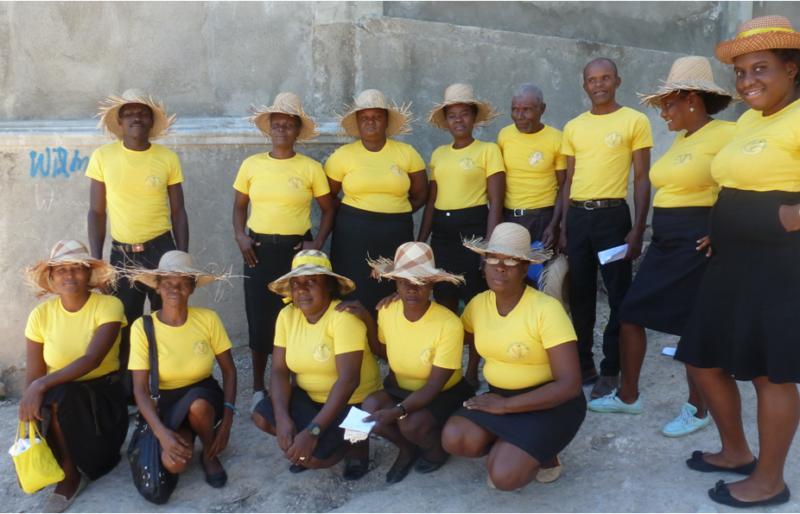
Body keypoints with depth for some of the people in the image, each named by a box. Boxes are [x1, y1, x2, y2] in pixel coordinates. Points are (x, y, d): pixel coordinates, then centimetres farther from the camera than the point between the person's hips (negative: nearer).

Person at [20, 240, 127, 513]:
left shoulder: (108, 306, -11)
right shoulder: (42, 314, -1)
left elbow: (92, 359, -24)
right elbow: (32, 375, -4)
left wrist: (43, 385, -34)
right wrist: (29, 401, -23)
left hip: (103, 396, -3)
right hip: (59, 397, 3)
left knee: (57, 394, -34)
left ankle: (71, 475, -12)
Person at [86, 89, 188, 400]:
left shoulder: (168, 158, -1)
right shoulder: (103, 157, 0)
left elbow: (178, 212, 3)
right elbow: (96, 212, 4)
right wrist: (96, 260, -1)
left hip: (161, 249, -1)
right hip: (121, 252, 1)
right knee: (123, 327, 7)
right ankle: (126, 395, 24)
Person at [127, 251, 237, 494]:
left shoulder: (208, 319, -11)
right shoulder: (143, 327, -13)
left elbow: (229, 370, -4)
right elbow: (140, 388, -13)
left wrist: (227, 417, -17)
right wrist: (162, 432, -27)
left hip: (204, 395, 0)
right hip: (166, 403, 0)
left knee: (197, 403, -37)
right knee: (174, 463, -28)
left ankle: (210, 453, -4)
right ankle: (185, 436, 11)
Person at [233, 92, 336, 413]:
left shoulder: (311, 168, 0)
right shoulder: (251, 165, 5)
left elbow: (328, 209, 6)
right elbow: (239, 205, 14)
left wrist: (318, 243, -6)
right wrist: (240, 235, -2)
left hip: (297, 249, -1)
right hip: (259, 250, 1)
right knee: (259, 318, 3)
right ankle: (258, 389, 19)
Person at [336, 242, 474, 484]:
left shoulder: (449, 325, -28)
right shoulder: (387, 311, -11)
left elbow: (434, 386, -23)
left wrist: (398, 411, -35)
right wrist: (367, 320, -5)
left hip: (445, 394, -4)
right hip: (400, 387, 4)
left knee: (411, 423, -32)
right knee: (371, 406, -26)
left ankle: (437, 448, 7)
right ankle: (407, 449, 6)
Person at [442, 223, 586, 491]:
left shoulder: (546, 309, -20)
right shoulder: (479, 303, -2)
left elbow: (569, 385, -22)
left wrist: (505, 405, -19)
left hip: (549, 403, -5)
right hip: (499, 396, 5)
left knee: (504, 476, -24)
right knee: (454, 438, -21)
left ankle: (545, 456, 7)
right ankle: (506, 447, 7)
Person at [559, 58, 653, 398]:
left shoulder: (635, 121, 0)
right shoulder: (573, 127, 12)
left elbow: (642, 179, -3)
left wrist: (638, 229, -11)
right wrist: (564, 227, 8)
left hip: (612, 214, -4)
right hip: (576, 216, 4)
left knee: (619, 295, 0)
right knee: (579, 294, 10)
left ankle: (611, 371, 11)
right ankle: (583, 364, 23)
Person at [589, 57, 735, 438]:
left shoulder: (726, 134, -12)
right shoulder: (680, 139, 14)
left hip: (697, 243, -8)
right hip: (664, 242, 9)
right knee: (630, 314, 8)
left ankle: (697, 410, 21)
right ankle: (628, 396, 23)